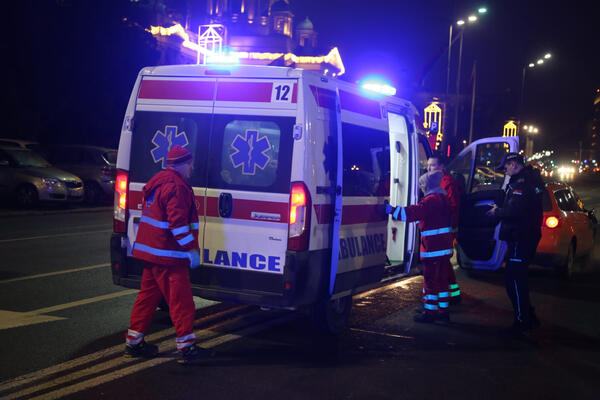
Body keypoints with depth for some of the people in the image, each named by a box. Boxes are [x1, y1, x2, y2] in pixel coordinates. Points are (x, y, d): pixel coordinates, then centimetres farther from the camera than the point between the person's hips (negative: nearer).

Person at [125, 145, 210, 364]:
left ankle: (133, 341, 21)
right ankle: (186, 347, 0)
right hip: (167, 255, -10)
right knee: (181, 300, -4)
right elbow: (178, 222, -23)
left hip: (149, 250, 10)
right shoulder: (176, 186, -16)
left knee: (148, 295, 16)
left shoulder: (157, 182, 17)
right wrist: (192, 248, -17)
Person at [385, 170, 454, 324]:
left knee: (430, 280, -1)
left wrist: (392, 210, -18)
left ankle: (430, 312, 4)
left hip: (433, 248, -9)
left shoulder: (430, 200, -16)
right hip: (445, 247, 9)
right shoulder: (443, 198, 14)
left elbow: (413, 213, -23)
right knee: (442, 279, 14)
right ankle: (443, 311, 20)